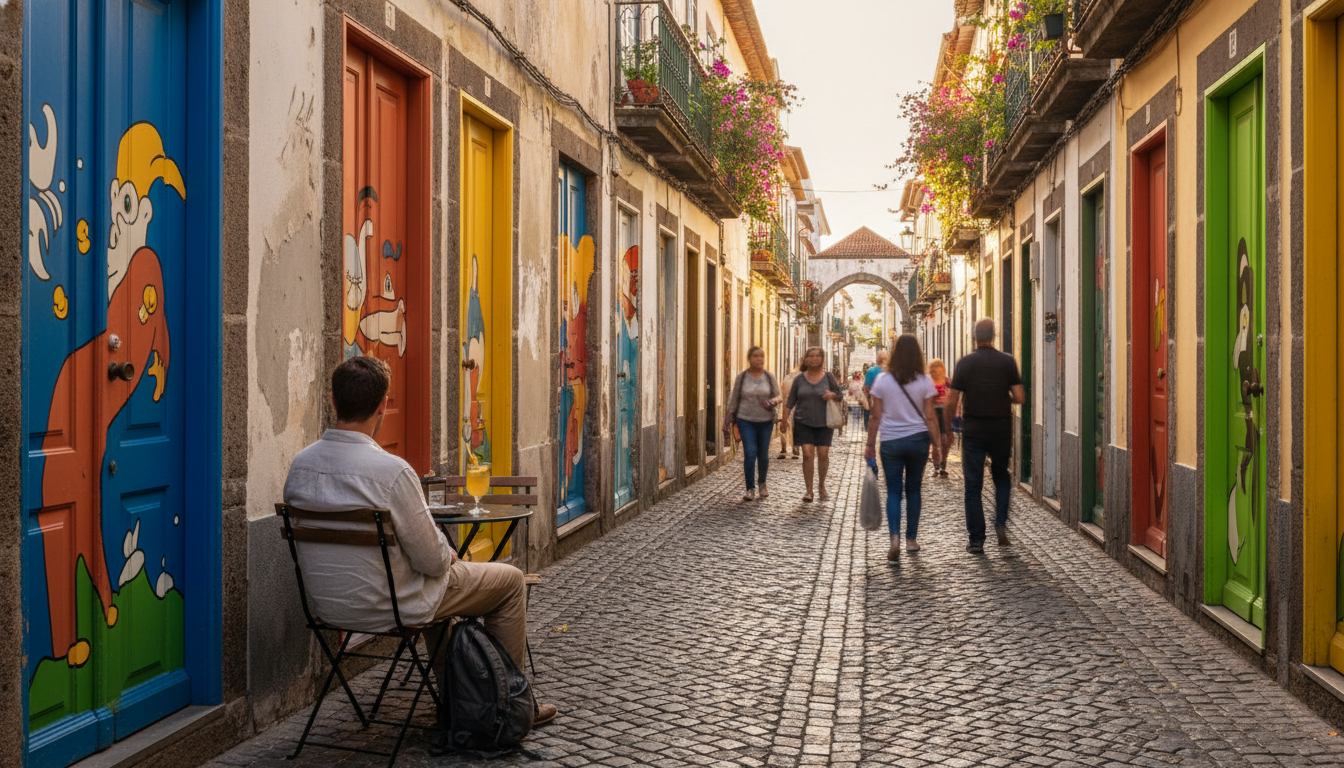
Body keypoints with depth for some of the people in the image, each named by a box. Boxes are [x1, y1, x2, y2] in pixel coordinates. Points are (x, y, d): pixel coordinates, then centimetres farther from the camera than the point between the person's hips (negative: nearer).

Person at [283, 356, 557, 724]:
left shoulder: (299, 464, -6)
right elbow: (431, 560, -20)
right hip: (386, 608, -7)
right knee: (510, 579, 12)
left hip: (326, 606, 8)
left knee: (439, 576, 35)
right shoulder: (392, 471, -27)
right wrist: (449, 555, 5)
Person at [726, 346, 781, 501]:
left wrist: (773, 402, -15)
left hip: (765, 421, 1)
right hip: (746, 420, -1)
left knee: (763, 455, 6)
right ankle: (750, 489, -2)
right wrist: (730, 417, 5)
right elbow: (734, 398, 6)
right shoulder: (742, 377, -1)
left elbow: (777, 396, 8)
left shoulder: (769, 377, 2)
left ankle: (762, 483, 32)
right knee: (750, 453, -11)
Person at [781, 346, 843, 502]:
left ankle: (821, 485, 22)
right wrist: (785, 419, 3)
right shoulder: (800, 378, 4)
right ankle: (809, 490, 1)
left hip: (823, 423, 0)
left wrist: (832, 395, -12)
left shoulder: (828, 377, 3)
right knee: (807, 454, -8)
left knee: (823, 454, -1)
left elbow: (840, 394, 10)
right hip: (804, 423, 0)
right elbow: (790, 401, 8)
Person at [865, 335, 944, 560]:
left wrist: (870, 445, 5)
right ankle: (911, 539, 20)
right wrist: (937, 445, 4)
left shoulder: (882, 380, -4)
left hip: (891, 442, -1)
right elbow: (930, 417, -3)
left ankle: (895, 536, -15)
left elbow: (876, 417, -2)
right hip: (918, 440, 1)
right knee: (914, 489, 13)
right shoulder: (924, 381, -4)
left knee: (893, 491, 4)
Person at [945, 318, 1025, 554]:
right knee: (1001, 477, 22)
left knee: (973, 486, 4)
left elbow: (951, 402, -7)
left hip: (973, 432, -1)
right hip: (1001, 430, 1)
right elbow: (1020, 397, -6)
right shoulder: (1007, 362, -3)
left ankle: (976, 540, 4)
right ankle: (1001, 523, 5)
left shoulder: (964, 363, -6)